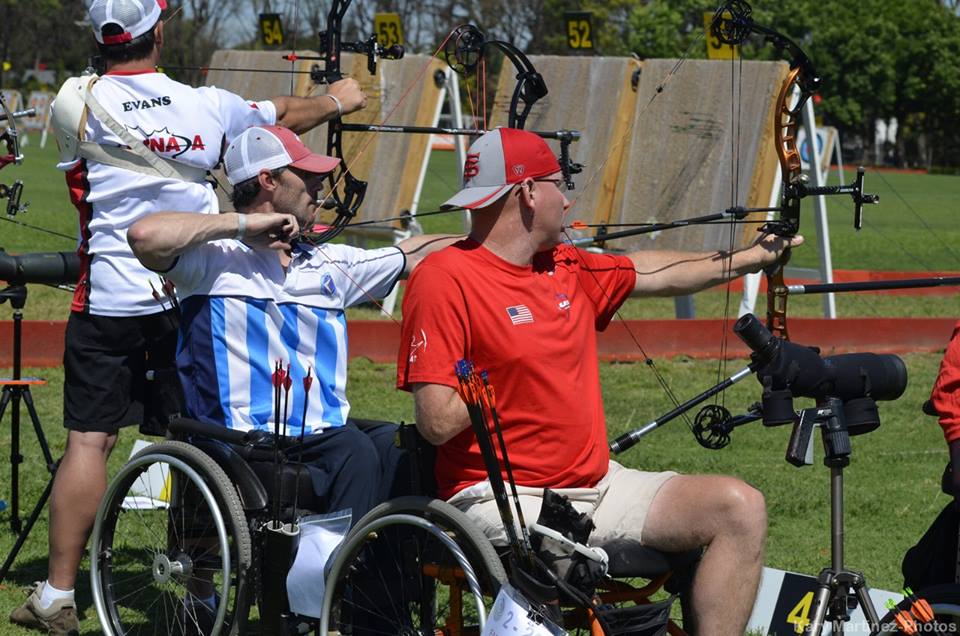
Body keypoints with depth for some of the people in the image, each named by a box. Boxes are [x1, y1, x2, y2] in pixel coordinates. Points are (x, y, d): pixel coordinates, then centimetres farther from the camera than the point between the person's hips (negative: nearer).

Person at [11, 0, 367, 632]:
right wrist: (336, 100, 40)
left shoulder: (74, 103, -4)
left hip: (109, 299, -2)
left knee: (89, 440, -3)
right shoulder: (207, 105, 1)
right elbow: (287, 114, 19)